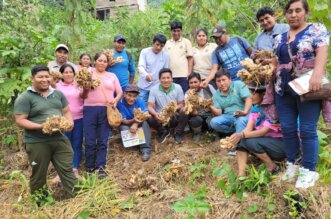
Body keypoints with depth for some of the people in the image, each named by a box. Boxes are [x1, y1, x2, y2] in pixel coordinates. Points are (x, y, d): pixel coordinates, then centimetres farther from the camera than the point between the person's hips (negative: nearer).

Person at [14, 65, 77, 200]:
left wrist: (69, 122, -7)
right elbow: (20, 121, -12)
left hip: (60, 139, 4)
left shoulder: (58, 94, 9)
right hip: (37, 143, -4)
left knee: (67, 170, 8)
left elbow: (66, 111, 15)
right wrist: (40, 126, -24)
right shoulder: (25, 98, -8)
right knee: (39, 175, 11)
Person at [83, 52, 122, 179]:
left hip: (106, 110, 1)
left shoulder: (112, 76, 15)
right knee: (90, 141, 0)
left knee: (103, 141, 1)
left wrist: (115, 101, -7)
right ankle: (90, 167, 11)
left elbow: (120, 92, 12)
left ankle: (101, 167, 5)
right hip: (90, 109, -1)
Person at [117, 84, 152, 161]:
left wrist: (136, 124, -42)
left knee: (145, 123, -30)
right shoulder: (120, 103, -22)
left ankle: (146, 149, -33)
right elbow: (123, 121, -22)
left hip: (139, 124, 1)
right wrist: (133, 120, -43)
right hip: (126, 124, -1)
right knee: (124, 128, -33)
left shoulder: (140, 101, -17)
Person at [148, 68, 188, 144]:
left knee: (184, 112, -30)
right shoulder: (154, 89, -7)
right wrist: (155, 113, -34)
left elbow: (181, 104, -3)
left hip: (174, 118, 0)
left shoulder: (178, 88, -5)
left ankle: (178, 134, -3)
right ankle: (163, 132, 3)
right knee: (149, 118, -31)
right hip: (160, 118, 0)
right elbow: (150, 106, -11)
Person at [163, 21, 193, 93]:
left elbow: (190, 59, 3)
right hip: (170, 76, 2)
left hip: (183, 76, -2)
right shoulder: (167, 43, 12)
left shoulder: (186, 42, 6)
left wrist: (189, 74, -5)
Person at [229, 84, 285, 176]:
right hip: (264, 142, 7)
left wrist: (242, 135, -34)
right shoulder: (255, 109, 2)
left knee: (251, 142, -29)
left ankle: (272, 168, -9)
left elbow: (264, 131, -25)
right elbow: (248, 129, -6)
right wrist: (238, 135, -27)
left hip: (281, 143, -7)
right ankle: (241, 174, -21)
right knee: (241, 140, -16)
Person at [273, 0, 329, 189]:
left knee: (307, 130, -3)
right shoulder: (279, 38, 15)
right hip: (284, 89, 5)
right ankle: (293, 165, 22)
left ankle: (309, 170, 10)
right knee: (287, 128, 6)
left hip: (307, 88, -5)